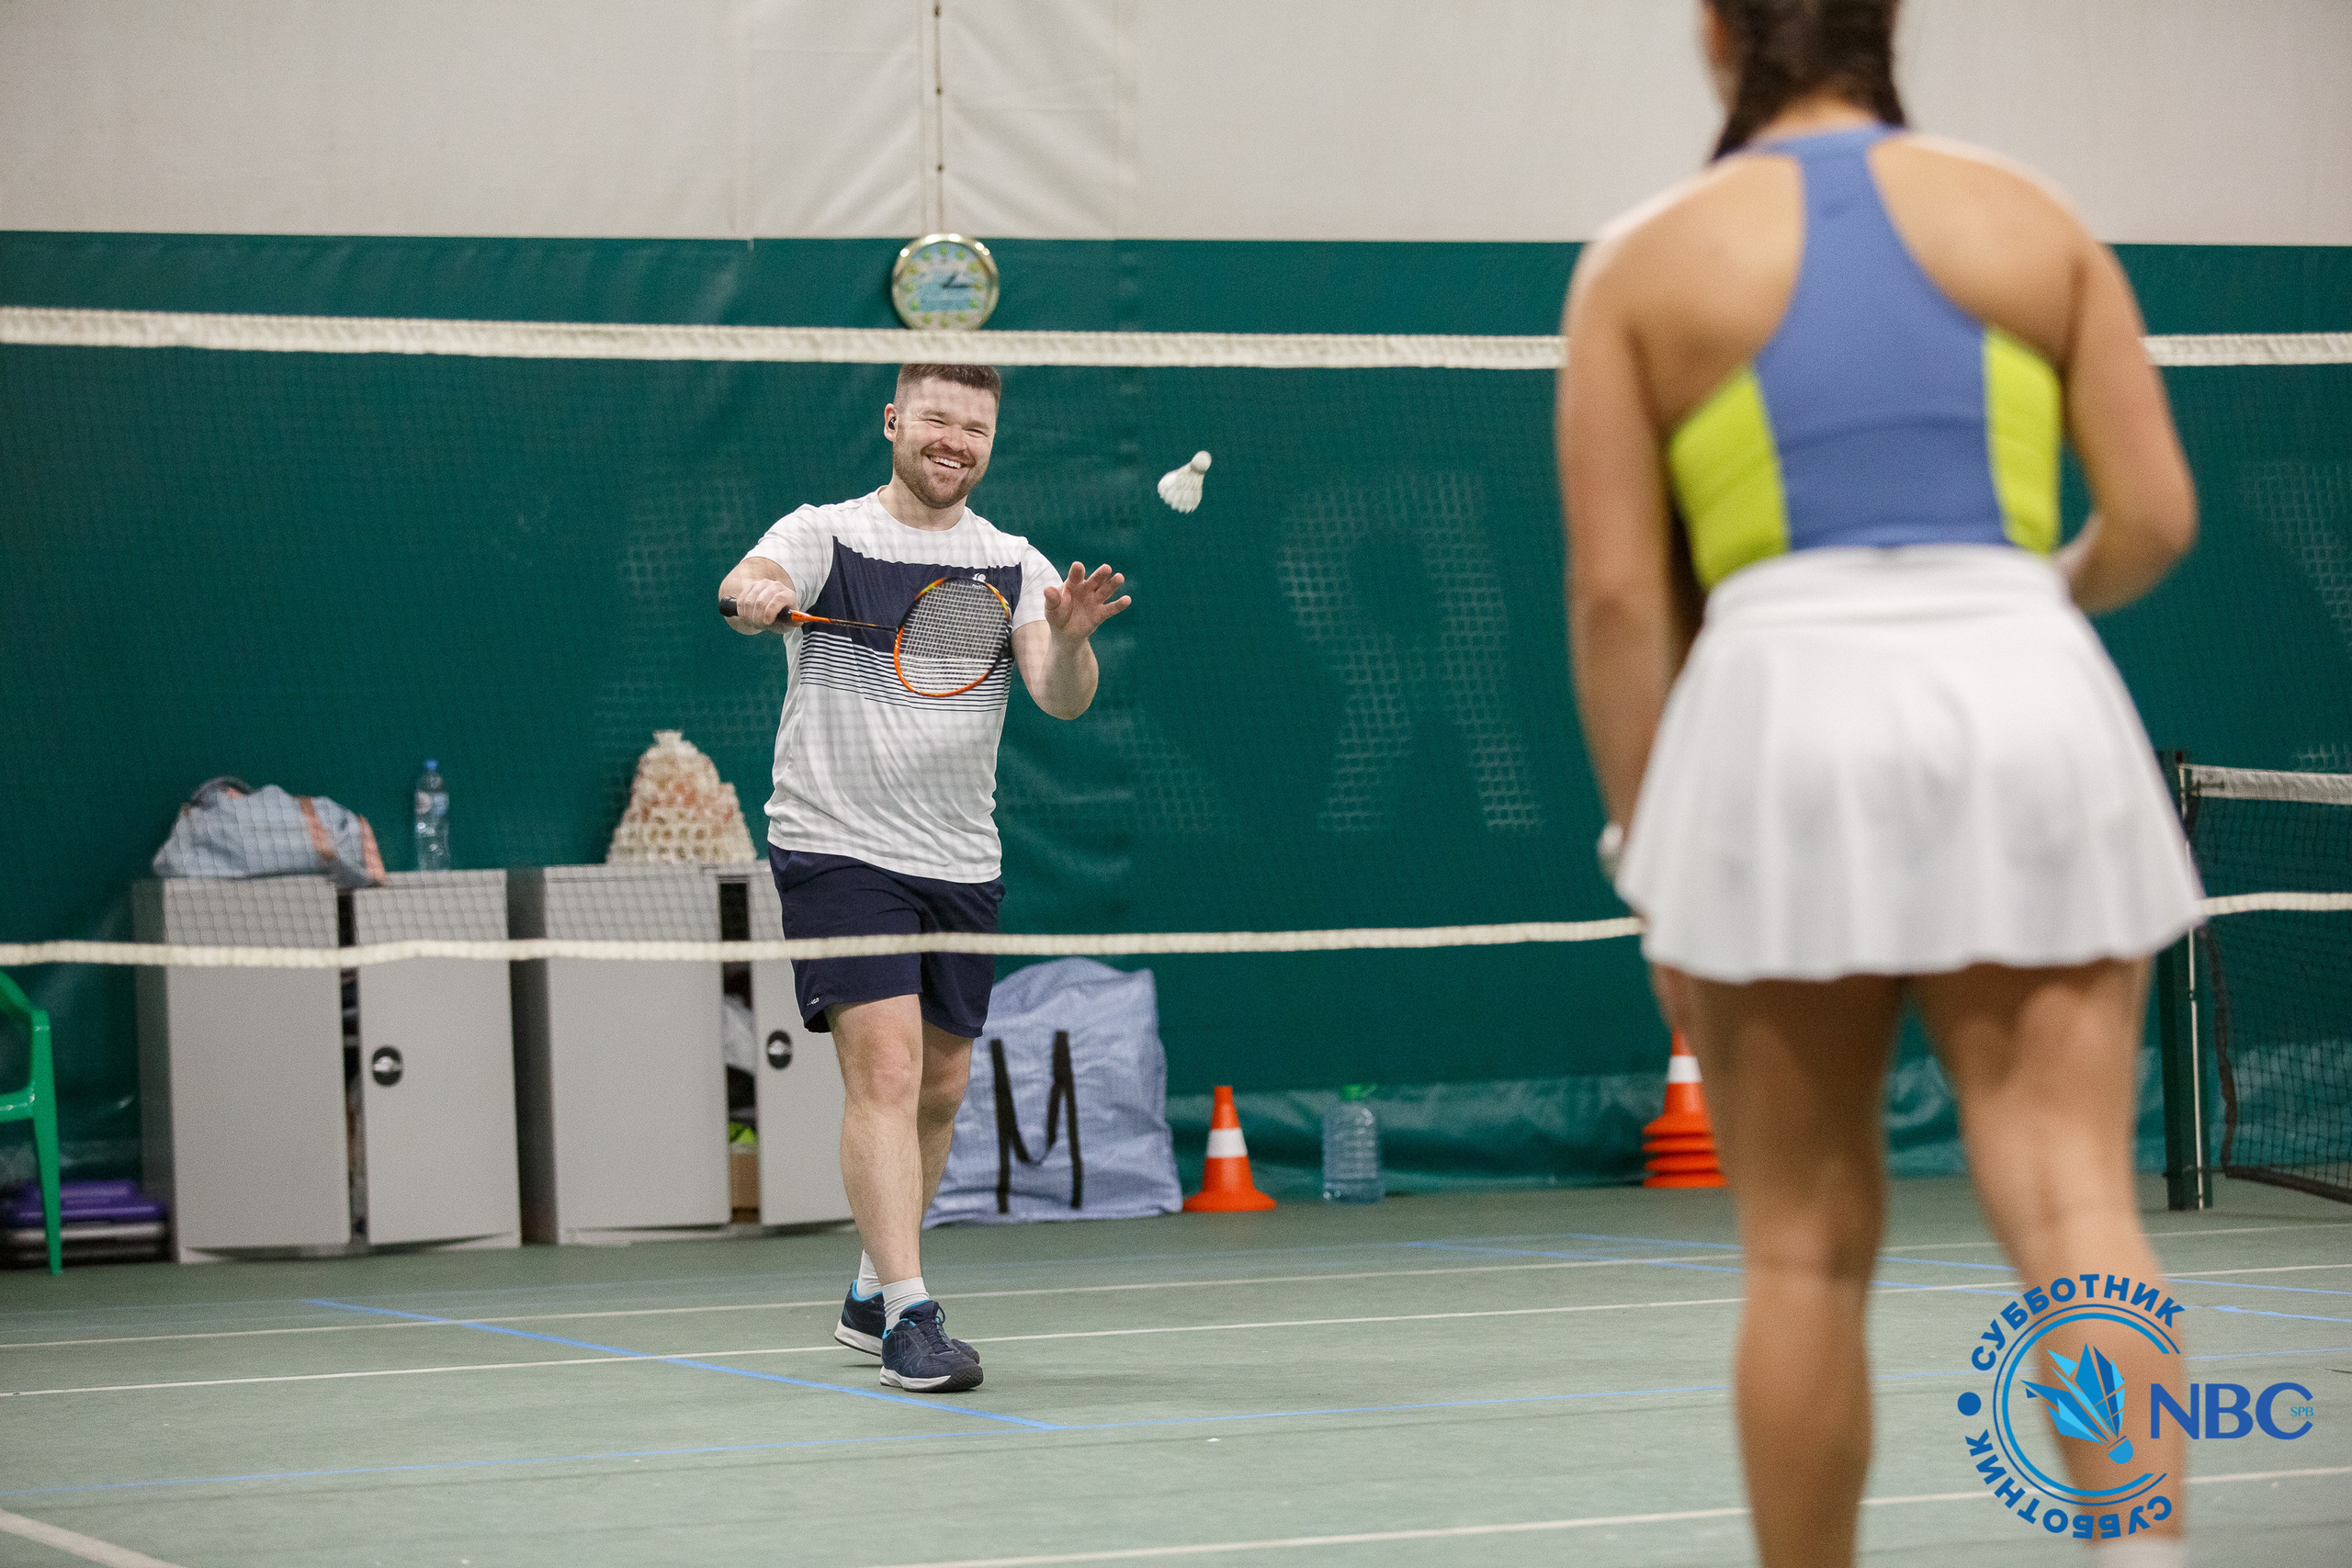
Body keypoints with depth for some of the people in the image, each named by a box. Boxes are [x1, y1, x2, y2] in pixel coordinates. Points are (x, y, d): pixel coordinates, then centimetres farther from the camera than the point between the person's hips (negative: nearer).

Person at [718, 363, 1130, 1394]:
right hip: (838, 848, -5)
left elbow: (1062, 700, -6)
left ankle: (872, 1292, 31)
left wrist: (1069, 639, -27)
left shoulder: (1014, 565, 7)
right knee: (885, 1068, -17)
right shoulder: (824, 536, -2)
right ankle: (909, 1317, -20)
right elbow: (751, 585, -22)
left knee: (940, 1087, 13)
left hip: (960, 864, 5)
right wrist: (755, 596, -46)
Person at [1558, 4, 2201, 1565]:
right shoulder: (2032, 217, 11)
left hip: (1789, 715, -1)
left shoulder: (1644, 261, 7)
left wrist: (1653, 862, 7)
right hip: (2030, 706, 1)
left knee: (1810, 1247, 9)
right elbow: (2156, 518, 7)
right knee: (2075, 1203, -4)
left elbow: (1618, 594, 1)